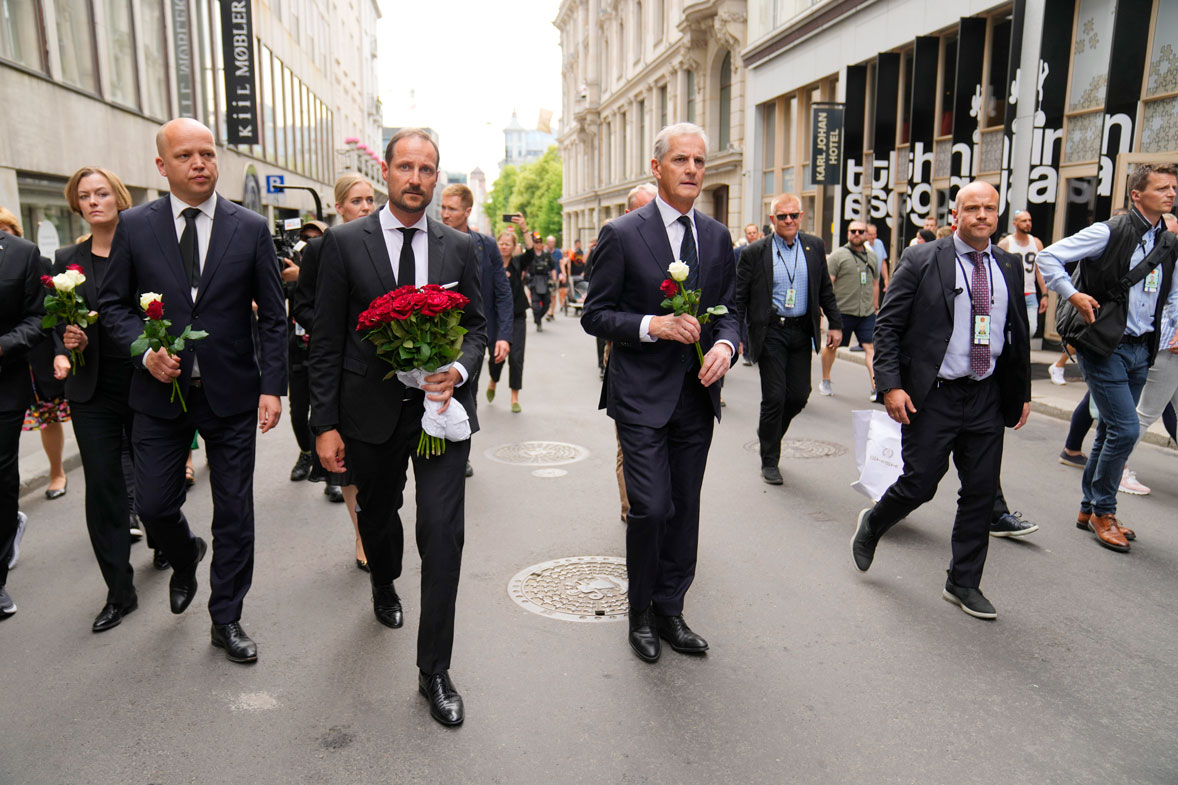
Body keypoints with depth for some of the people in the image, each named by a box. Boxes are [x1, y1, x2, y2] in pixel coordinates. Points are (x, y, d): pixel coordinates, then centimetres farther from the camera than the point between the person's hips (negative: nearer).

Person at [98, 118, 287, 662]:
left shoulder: (251, 228, 0)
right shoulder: (135, 226, 2)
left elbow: (273, 316, 1)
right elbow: (113, 303, 7)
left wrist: (273, 386, -8)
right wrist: (144, 351, -11)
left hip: (232, 393, -1)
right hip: (160, 392, 1)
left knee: (234, 512, 6)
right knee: (154, 504, 6)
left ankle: (226, 619, 23)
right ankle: (185, 557, 42)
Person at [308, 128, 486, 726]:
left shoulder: (460, 247, 4)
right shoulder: (344, 243, -2)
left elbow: (477, 327, 9)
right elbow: (327, 341, -2)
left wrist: (459, 370, -13)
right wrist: (325, 423, -5)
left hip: (441, 408, 0)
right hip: (371, 411, 0)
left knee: (442, 532, -7)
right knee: (377, 515, 21)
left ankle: (434, 671, 7)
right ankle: (385, 586, 56)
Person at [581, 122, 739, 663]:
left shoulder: (717, 236, 9)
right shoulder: (621, 234, -6)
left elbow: (728, 308, 14)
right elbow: (595, 315, -6)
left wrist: (725, 343, -8)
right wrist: (653, 325, -20)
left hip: (696, 395, 5)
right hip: (642, 395, -5)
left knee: (684, 509, 12)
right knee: (651, 507, -7)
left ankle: (669, 611, 29)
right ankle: (641, 614, 17)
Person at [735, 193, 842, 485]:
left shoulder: (815, 247, 7)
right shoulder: (755, 252, -4)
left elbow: (825, 289, 13)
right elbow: (739, 298, -2)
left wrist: (835, 324, 7)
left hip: (802, 331, 4)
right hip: (770, 331, -4)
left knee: (799, 395, 4)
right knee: (774, 397, -2)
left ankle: (768, 432, 34)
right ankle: (769, 461, 14)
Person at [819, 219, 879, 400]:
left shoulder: (872, 256, 13)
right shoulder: (838, 255, -3)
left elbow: (875, 283, 21)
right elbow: (827, 283, -7)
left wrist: (875, 306, 18)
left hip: (867, 312, 3)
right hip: (842, 310, -3)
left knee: (870, 347, -7)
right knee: (832, 346, 11)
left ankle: (875, 387, -11)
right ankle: (825, 381, 30)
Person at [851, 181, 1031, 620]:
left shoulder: (1009, 267, 10)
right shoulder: (922, 261, -5)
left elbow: (1019, 333, 17)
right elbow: (888, 325, -7)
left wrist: (1022, 392, 15)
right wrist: (891, 385, -15)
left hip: (987, 398, 5)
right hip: (933, 397, -5)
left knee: (981, 493, 8)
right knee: (919, 484, -1)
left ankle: (963, 584, 23)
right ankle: (872, 526, 31)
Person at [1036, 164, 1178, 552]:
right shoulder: (1110, 232, -9)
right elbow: (1049, 256, -13)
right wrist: (1073, 295, -19)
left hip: (1140, 349, 7)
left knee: (1111, 430, 13)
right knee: (1125, 429, -10)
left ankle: (1089, 509, 26)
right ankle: (1103, 511, 8)